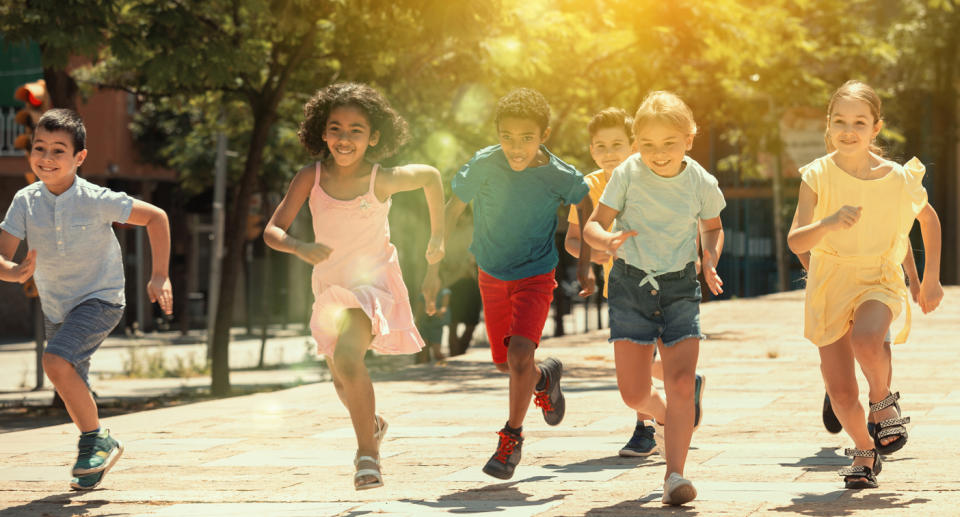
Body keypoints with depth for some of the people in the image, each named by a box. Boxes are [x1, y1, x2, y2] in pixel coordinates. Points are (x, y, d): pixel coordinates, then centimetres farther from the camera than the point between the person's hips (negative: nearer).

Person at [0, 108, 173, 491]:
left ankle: (96, 440, -9)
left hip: (99, 300, -5)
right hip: (56, 308, 5)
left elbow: (156, 217, -9)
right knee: (73, 395, 16)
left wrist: (160, 277, -12)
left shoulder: (96, 201, -19)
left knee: (56, 361, -27)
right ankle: (96, 460, 39)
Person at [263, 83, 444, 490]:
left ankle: (367, 453, -17)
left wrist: (438, 236, 8)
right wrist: (301, 248, -34)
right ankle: (371, 424, 53)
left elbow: (431, 177, 4)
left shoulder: (382, 181, -16)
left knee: (347, 358, -30)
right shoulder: (311, 178, -11)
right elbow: (272, 230, -13)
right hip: (330, 287, 4)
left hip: (372, 281, -4)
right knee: (344, 383, 20)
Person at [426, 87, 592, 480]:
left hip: (535, 275, -3)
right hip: (492, 275, 3)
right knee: (504, 363, 12)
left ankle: (512, 436, -2)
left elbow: (586, 208, 3)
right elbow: (454, 208, -4)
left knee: (519, 353, -22)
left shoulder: (560, 177, -18)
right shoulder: (484, 165, -19)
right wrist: (434, 260, 0)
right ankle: (545, 378, 47)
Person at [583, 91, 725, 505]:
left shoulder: (702, 183, -4)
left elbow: (712, 226, 17)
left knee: (680, 382, -15)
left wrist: (711, 258, -3)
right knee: (633, 393, -2)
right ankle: (663, 417, 34)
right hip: (630, 285, 0)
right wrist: (606, 240, -27)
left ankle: (674, 474, -8)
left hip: (680, 288, 0)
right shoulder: (628, 174, -8)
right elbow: (593, 224, -4)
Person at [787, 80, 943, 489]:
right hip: (829, 283, 1)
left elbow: (929, 218, 13)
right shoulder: (818, 176, -10)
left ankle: (883, 401, -4)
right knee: (840, 393, -1)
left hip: (879, 280, -1)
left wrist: (931, 279, 13)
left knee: (866, 341, -35)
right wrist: (829, 223, -36)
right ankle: (865, 450, 30)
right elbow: (795, 241, -17)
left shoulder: (900, 179, -8)